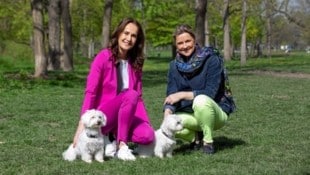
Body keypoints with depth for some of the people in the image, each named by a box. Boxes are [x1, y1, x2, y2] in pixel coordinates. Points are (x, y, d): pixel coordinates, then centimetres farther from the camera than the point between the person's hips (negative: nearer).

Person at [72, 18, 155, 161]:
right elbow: (90, 92, -14)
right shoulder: (103, 57, -10)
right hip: (102, 117, -5)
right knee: (130, 94, -32)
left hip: (125, 117, 5)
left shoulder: (135, 63, 7)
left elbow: (138, 97, 9)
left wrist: (148, 124, -3)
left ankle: (115, 135, 4)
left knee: (148, 136, -25)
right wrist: (83, 124, -24)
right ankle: (121, 145, -21)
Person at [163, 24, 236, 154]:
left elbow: (210, 93, -21)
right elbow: (171, 95, -7)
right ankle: (197, 137, 5)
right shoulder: (175, 65, 0)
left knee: (201, 100, -37)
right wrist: (167, 112, -27)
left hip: (215, 113, -4)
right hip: (190, 114, 4)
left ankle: (208, 141, -15)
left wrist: (183, 95, -26)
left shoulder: (211, 59, -14)